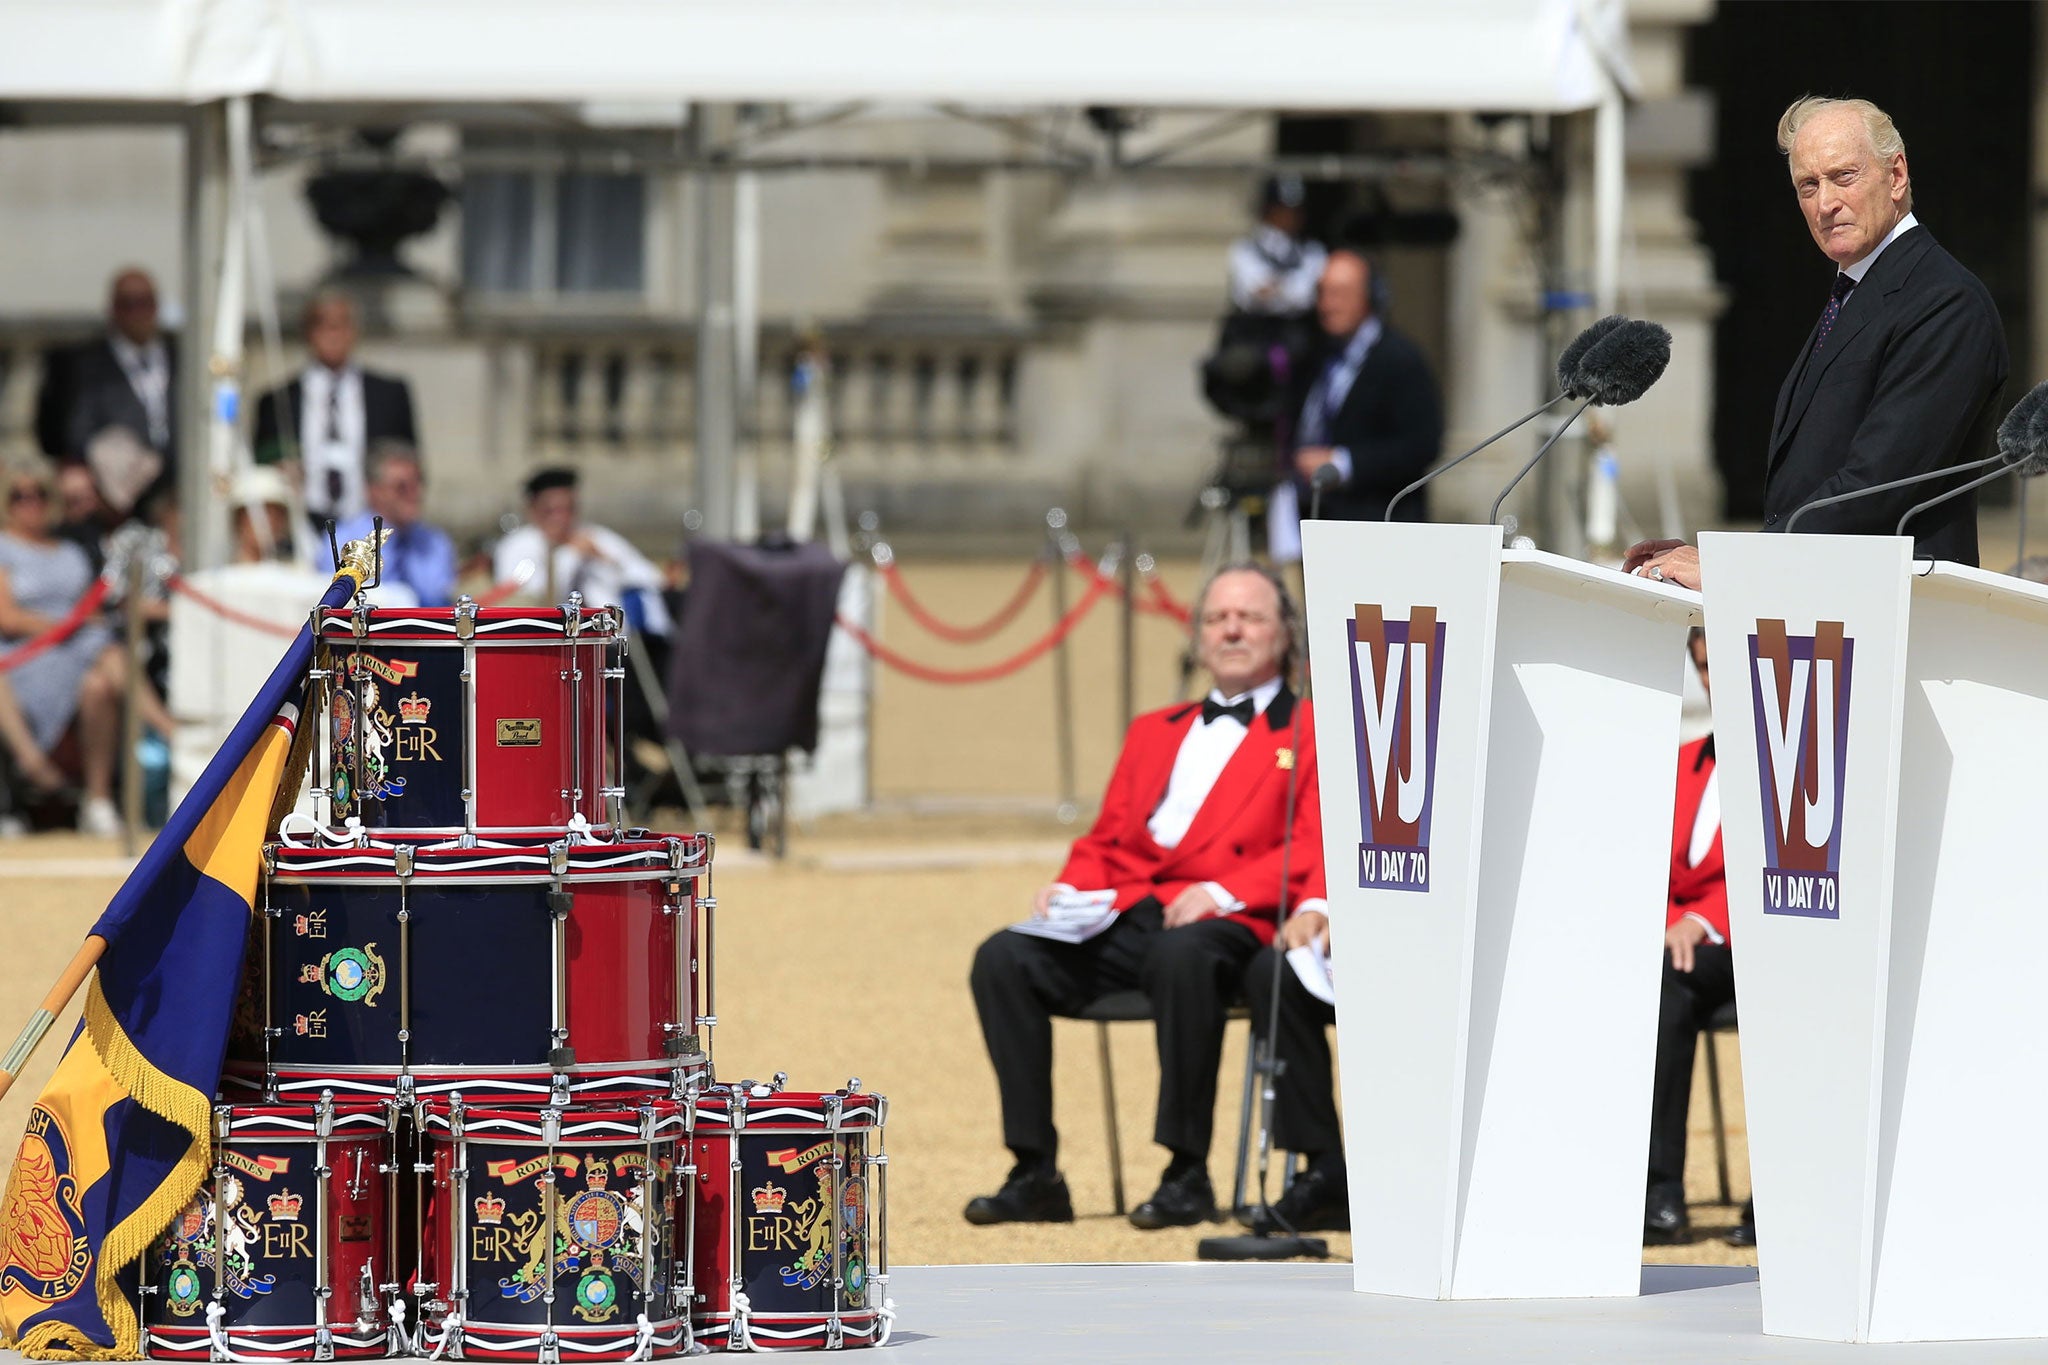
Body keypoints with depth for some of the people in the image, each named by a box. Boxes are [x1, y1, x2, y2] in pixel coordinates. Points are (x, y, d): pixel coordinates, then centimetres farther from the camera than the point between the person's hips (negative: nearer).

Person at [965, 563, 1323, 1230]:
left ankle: (1188, 1175, -31)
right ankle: (1036, 1174, -21)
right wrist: (1070, 886, 4)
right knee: (1002, 960, -21)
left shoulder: (1314, 733, 12)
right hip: (1123, 918, 5)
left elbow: (1316, 850, -1)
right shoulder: (1153, 732, 31)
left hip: (1225, 922, -5)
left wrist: (1223, 891, -17)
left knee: (1181, 958, -40)